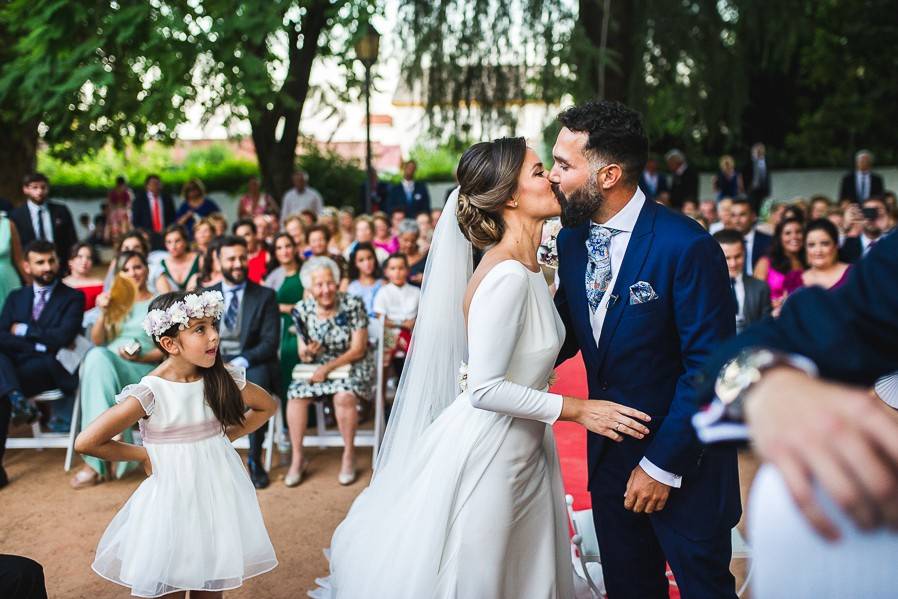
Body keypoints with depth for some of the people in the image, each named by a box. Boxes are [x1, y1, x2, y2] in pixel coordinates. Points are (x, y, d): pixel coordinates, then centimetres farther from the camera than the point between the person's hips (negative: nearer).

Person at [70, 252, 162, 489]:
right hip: (105, 364, 3)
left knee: (99, 358, -37)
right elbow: (97, 341, 11)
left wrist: (141, 358, -12)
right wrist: (103, 313, -6)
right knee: (96, 355, -36)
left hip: (143, 369, -3)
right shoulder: (114, 302, 25)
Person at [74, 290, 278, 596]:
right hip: (173, 498, -3)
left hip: (219, 488, 3)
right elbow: (85, 442, -20)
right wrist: (144, 455, -10)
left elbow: (268, 406, 11)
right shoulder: (149, 393, -19)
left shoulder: (225, 380, -6)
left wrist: (226, 437, 1)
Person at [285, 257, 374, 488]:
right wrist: (307, 352, -22)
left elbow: (358, 350, -13)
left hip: (353, 364, -3)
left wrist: (328, 367, -21)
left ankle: (349, 456, -12)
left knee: (344, 396, -32)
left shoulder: (353, 305, -12)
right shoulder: (302, 310, -3)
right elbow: (303, 356, 2)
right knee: (296, 395, -22)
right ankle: (297, 458, -9)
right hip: (317, 366, 3)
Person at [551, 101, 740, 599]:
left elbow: (709, 366, -20)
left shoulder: (686, 246, -21)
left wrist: (662, 465, -17)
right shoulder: (571, 239, -1)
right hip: (609, 452, 6)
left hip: (682, 457, -6)